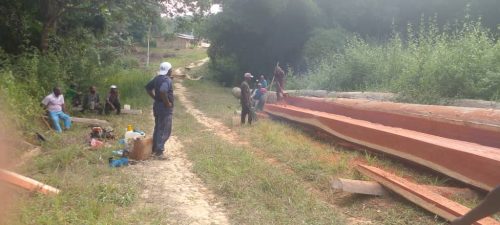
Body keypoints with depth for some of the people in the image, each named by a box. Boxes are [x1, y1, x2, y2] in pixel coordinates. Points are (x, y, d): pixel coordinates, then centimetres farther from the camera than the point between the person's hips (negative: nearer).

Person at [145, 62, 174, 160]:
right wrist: (167, 103, -22)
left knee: (157, 129, 17)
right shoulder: (167, 79, -19)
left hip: (157, 106, 9)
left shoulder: (157, 78, 9)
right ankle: (159, 152, -1)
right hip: (165, 108, -9)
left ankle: (155, 150, 24)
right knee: (164, 131, -3)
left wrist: (155, 98, 14)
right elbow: (162, 91, -35)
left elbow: (148, 87, 17)